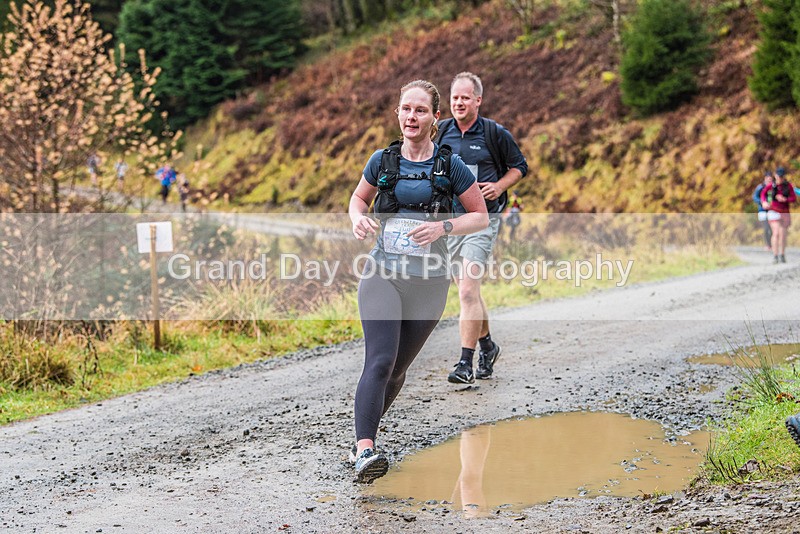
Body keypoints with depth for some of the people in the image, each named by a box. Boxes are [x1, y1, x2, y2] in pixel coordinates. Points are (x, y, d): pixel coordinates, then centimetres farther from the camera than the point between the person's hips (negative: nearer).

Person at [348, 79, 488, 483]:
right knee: (379, 362, -19)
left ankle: (361, 440, 30)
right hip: (382, 275, 0)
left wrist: (443, 227, -13)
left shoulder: (450, 166, -1)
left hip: (429, 283, 1)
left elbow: (481, 217, 5)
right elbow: (359, 197, 21)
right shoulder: (383, 161, 4)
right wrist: (358, 219, -2)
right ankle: (365, 451, -29)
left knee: (397, 369, 10)